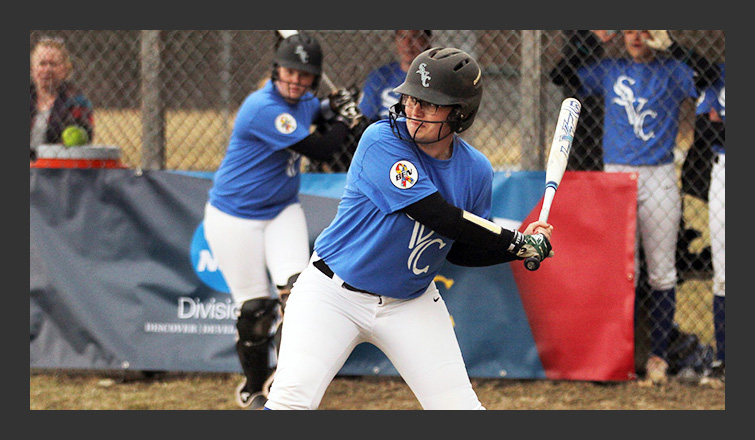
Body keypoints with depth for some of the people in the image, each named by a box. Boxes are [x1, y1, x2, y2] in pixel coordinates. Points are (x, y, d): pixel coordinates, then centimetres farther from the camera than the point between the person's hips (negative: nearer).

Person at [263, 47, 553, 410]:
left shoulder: (475, 171, -3)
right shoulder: (383, 141, -20)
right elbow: (441, 218, -25)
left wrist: (518, 249, -6)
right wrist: (519, 242, -18)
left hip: (412, 305, 4)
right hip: (333, 294, -4)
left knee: (460, 408, -3)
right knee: (291, 400, -20)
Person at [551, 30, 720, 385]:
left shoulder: (671, 73, 6)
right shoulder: (609, 71, 13)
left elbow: (707, 75, -12)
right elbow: (563, 75, 7)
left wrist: (668, 44, -13)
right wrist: (596, 39, 2)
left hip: (659, 179, -2)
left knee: (661, 273, -1)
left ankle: (658, 355, 4)